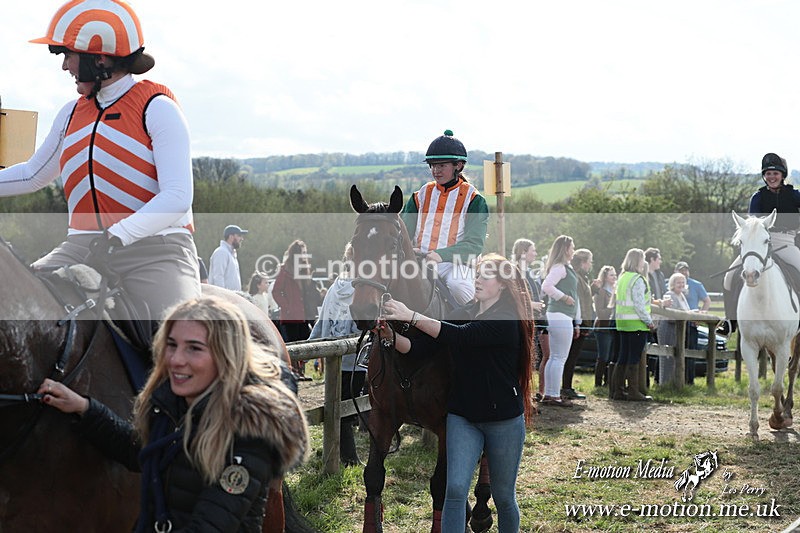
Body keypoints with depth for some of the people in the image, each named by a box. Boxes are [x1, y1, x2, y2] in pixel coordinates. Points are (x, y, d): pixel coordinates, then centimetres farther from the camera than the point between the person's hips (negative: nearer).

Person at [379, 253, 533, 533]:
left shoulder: (507, 321, -14)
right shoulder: (463, 314, 3)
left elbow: (460, 337, -28)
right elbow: (419, 347, -3)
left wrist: (412, 316, -32)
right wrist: (392, 336, -22)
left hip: (504, 420, -4)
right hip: (462, 417, 4)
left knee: (503, 496, 11)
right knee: (455, 489, -8)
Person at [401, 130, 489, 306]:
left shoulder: (473, 199, 5)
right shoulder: (421, 196, 19)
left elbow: (474, 245, -7)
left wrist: (441, 255, -23)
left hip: (455, 263, -4)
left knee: (457, 285, -37)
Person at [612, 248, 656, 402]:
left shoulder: (622, 278, 14)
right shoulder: (638, 279, -13)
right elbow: (639, 304, -18)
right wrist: (649, 321, -12)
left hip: (622, 321, 8)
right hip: (636, 323, -8)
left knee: (623, 357, 11)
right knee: (634, 358, -4)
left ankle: (617, 390, 13)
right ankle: (633, 392, -1)